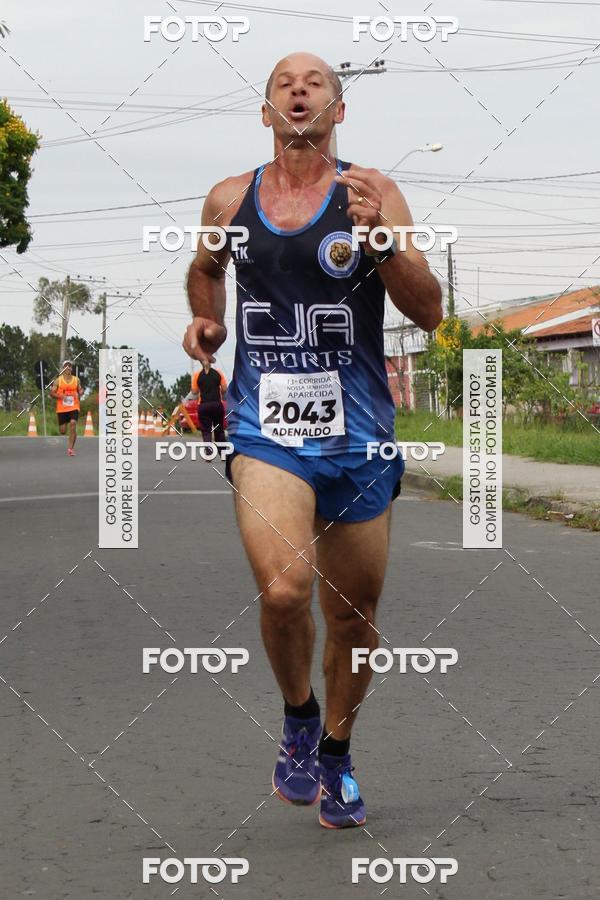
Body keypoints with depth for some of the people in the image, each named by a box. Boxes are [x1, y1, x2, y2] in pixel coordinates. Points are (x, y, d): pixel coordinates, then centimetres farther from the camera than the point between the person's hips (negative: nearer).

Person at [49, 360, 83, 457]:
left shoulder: (76, 380, 6)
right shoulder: (58, 380, 1)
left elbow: (80, 390, 18)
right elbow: (52, 393, 0)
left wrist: (80, 392, -7)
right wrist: (60, 396, -19)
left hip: (74, 407, 0)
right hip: (62, 408, 0)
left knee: (73, 424, -21)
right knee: (62, 431, 2)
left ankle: (70, 448, -17)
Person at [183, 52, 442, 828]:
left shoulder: (371, 193, -1)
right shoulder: (229, 200, 6)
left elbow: (429, 313, -6)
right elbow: (205, 269, 28)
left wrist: (382, 240, -21)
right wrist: (205, 321, 9)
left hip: (358, 436, 0)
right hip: (264, 429, 0)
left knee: (353, 616, 11)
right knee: (283, 588, -24)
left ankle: (335, 751, 37)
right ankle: (298, 716, 5)